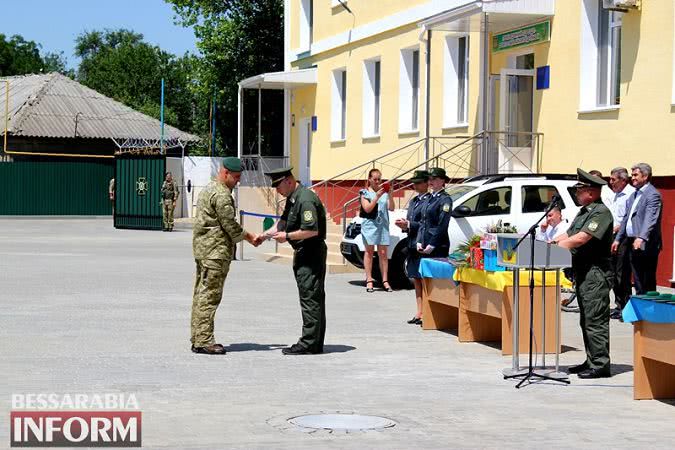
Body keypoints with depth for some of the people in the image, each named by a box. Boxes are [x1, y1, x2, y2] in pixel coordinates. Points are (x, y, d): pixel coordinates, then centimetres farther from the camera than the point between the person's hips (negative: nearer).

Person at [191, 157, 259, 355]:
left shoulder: (208, 189, 19)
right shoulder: (221, 194, -14)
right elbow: (230, 224, -14)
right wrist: (249, 237, 0)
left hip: (202, 248, 11)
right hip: (215, 250, -11)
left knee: (201, 293, 12)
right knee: (210, 295, -10)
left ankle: (197, 338, 16)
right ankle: (203, 341, -12)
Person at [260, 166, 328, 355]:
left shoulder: (305, 200, -20)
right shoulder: (292, 198, 14)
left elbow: (312, 230, -25)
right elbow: (283, 221, 24)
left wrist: (287, 236, -17)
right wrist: (265, 235, 15)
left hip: (312, 253, -11)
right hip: (303, 253, 11)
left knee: (309, 298, -7)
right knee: (314, 298, 12)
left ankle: (309, 343, -5)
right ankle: (316, 343, 16)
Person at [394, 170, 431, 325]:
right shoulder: (413, 201, 19)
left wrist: (409, 224, -17)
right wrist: (404, 224, 4)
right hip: (412, 244, 9)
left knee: (424, 280, -7)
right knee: (416, 280, 11)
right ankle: (419, 313, 16)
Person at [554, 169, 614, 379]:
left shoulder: (601, 211, -13)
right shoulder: (583, 211, 18)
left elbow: (581, 238, -21)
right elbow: (569, 235, 20)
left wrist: (555, 246, -17)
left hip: (596, 272, -10)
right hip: (582, 272, 10)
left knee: (595, 320, -9)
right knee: (586, 320, 13)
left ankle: (600, 365, -7)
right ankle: (591, 361, 20)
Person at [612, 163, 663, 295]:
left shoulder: (653, 195, -11)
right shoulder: (634, 195, 18)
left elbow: (650, 219, -24)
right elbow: (626, 218, 23)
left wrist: (641, 238, -37)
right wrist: (618, 239, 19)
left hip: (646, 245, -9)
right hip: (633, 244, 9)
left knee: (648, 284, -6)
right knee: (638, 283, 12)